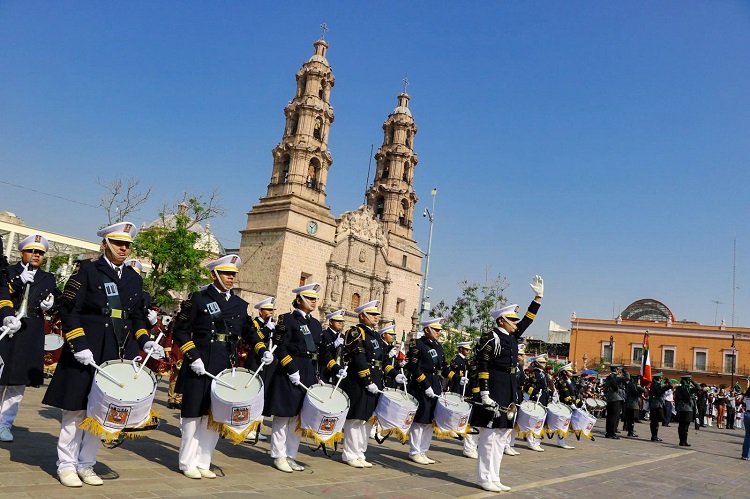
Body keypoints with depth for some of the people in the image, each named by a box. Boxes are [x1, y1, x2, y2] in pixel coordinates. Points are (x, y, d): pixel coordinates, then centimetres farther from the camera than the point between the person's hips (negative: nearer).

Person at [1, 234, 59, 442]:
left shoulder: (49, 279, 14)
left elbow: (57, 304, 16)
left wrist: (49, 306, -4)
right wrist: (19, 281, -20)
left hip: (31, 337, 2)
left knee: (18, 384, 6)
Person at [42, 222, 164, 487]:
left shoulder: (135, 279, 13)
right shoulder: (86, 270, -2)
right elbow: (69, 309, -7)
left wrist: (144, 341, 1)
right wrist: (79, 345, -15)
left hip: (119, 354, 5)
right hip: (87, 351, -5)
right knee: (77, 409, 3)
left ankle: (86, 465, 22)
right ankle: (66, 465, 18)